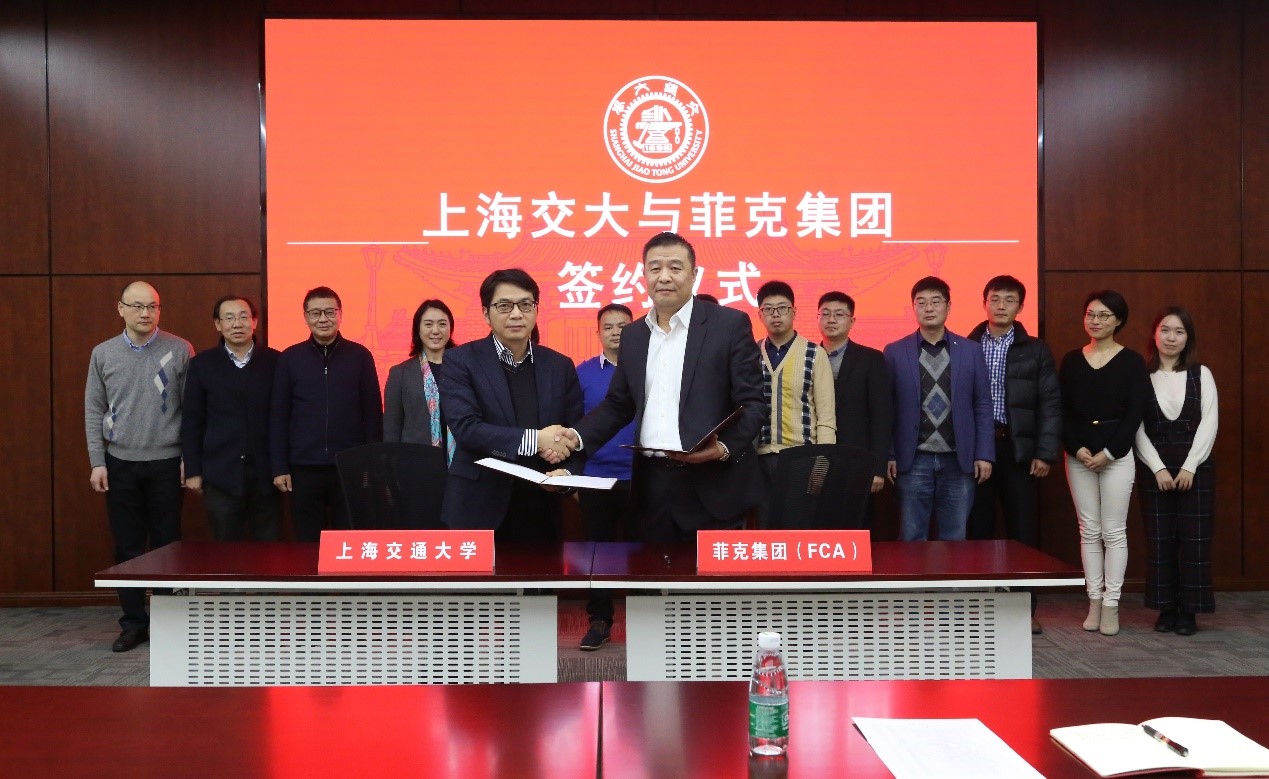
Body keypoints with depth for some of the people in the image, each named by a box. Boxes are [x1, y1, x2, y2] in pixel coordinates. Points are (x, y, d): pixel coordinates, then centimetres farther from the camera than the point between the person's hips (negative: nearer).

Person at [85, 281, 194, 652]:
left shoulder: (180, 350, -3)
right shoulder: (103, 353, 4)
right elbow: (94, 411, 6)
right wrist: (97, 462, 1)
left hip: (167, 463, -2)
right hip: (121, 464, 2)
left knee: (167, 545, 5)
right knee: (127, 547, 7)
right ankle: (133, 622, 18)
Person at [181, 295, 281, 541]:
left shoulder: (274, 361, 2)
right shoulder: (202, 364, 3)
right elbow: (191, 421, 4)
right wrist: (193, 471, 0)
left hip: (266, 471, 0)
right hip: (221, 473, 0)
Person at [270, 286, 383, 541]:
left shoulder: (360, 356, 1)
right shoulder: (289, 358, 2)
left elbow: (373, 413, 3)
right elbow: (279, 416, 4)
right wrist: (279, 467, -1)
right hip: (304, 468, 1)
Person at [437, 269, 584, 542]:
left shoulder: (560, 366, 7)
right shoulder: (460, 361, -3)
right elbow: (465, 428, -16)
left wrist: (567, 473, -15)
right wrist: (534, 440, -21)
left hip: (542, 511, 3)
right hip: (479, 509, -3)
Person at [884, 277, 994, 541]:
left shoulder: (971, 350, 5)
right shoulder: (895, 352, 2)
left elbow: (982, 405, 5)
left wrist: (984, 454, 0)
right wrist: (888, 455, -2)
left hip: (959, 460, 1)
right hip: (913, 461, -1)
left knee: (955, 539, 7)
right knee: (912, 539, 4)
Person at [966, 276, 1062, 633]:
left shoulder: (1035, 350, 7)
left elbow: (1050, 404, 3)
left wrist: (1045, 452, -5)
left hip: (1018, 448, 0)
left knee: (1023, 530, 3)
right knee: (977, 528, 5)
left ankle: (1025, 608, 13)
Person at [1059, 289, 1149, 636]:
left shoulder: (1131, 361, 0)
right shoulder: (1071, 360, 7)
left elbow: (1135, 413, -5)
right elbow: (1062, 411, 4)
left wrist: (1108, 452, -12)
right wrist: (1077, 448, -8)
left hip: (1116, 454, -2)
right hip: (1078, 454, 2)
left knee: (1113, 531, 0)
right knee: (1089, 530, 6)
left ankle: (1111, 604, 7)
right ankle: (1094, 601, 13)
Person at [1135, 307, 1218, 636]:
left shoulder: (1201, 374, 4)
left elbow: (1209, 423, -2)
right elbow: (1137, 429, -1)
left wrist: (1190, 466, -11)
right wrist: (1158, 468, -10)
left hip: (1196, 469, 0)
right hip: (1155, 469, 0)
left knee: (1195, 540, 0)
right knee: (1160, 540, 2)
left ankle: (1189, 611, 9)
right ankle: (1166, 609, 12)